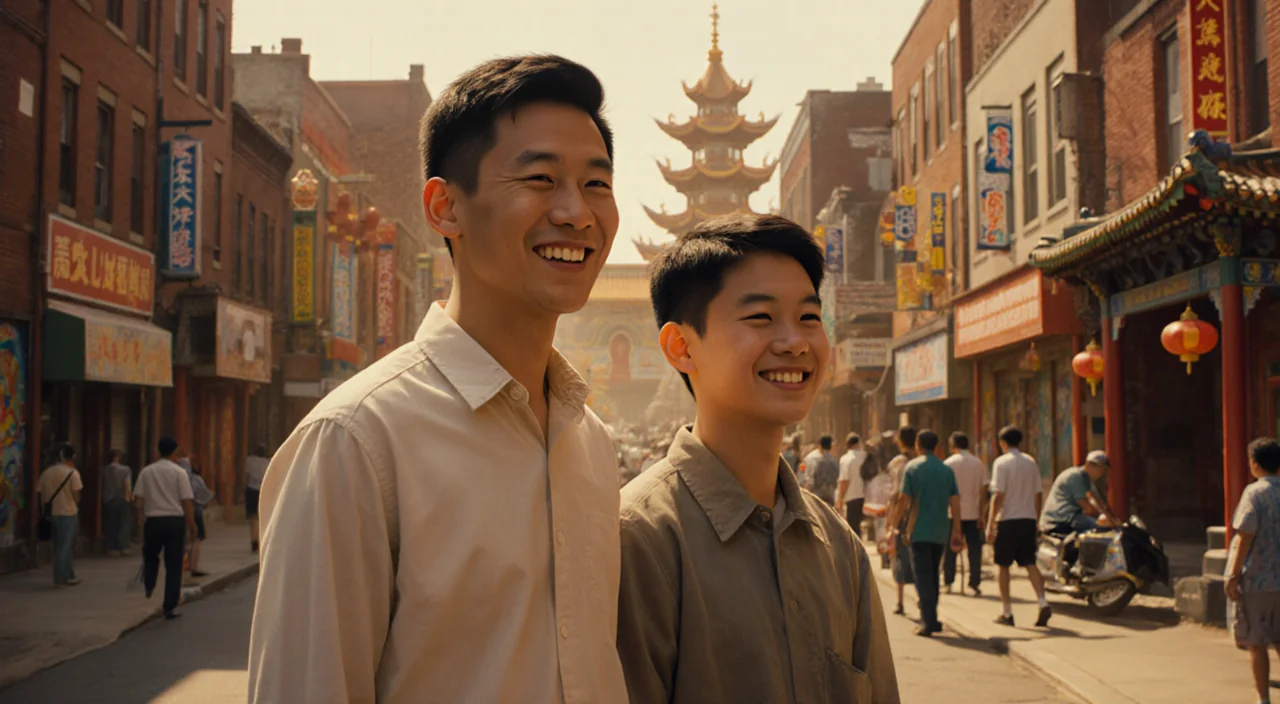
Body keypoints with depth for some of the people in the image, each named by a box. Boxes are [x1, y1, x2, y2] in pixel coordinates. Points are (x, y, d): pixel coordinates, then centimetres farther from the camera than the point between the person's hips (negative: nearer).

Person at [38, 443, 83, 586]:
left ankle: (69, 576, 21)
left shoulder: (46, 473, 6)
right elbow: (76, 495, -9)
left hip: (52, 514, 5)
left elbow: (42, 495, 7)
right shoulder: (72, 473, -9)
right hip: (68, 514, -5)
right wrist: (77, 509, 8)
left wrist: (45, 513, 13)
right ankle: (62, 578, 3)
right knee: (65, 547, 2)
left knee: (59, 546, 14)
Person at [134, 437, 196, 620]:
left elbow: (139, 499, 2)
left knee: (150, 557, 24)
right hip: (175, 521, -2)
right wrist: (192, 525, 2)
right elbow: (187, 501, -6)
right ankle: (169, 608, 6)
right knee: (174, 565, 5)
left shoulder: (146, 471, 3)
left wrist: (142, 520, 13)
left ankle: (148, 588, 0)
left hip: (153, 520, 2)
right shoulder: (179, 472, -4)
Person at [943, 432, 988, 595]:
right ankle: (975, 584, 3)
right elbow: (983, 491, 1)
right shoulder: (979, 463, 2)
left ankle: (948, 582, 12)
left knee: (950, 550, 9)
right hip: (973, 513, 1)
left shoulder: (949, 463, -5)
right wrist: (982, 515, 4)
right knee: (974, 549, 6)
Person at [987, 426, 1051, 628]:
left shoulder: (1002, 462, -8)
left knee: (1003, 566, 5)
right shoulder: (1031, 462, 10)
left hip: (1007, 520, -5)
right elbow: (1038, 494, 11)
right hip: (1028, 519, 5)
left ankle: (1006, 612, 8)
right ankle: (1043, 602, -12)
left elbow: (998, 495, -14)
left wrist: (990, 524, -11)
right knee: (1030, 563, 7)